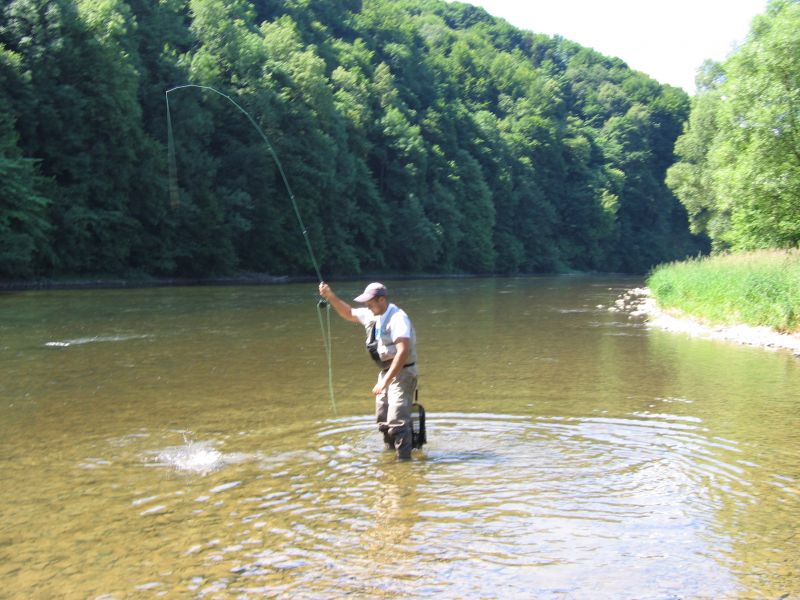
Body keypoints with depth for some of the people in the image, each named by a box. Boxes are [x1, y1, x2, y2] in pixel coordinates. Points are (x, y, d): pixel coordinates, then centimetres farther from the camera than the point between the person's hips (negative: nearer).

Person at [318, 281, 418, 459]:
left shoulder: (398, 318, -22)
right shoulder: (373, 315, 5)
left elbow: (403, 352, -30)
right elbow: (348, 314, 21)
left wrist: (386, 381, -33)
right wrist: (331, 296, 6)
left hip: (402, 373, -9)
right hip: (386, 371, 9)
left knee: (397, 421, -16)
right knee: (382, 419, 16)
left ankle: (404, 458, -11)